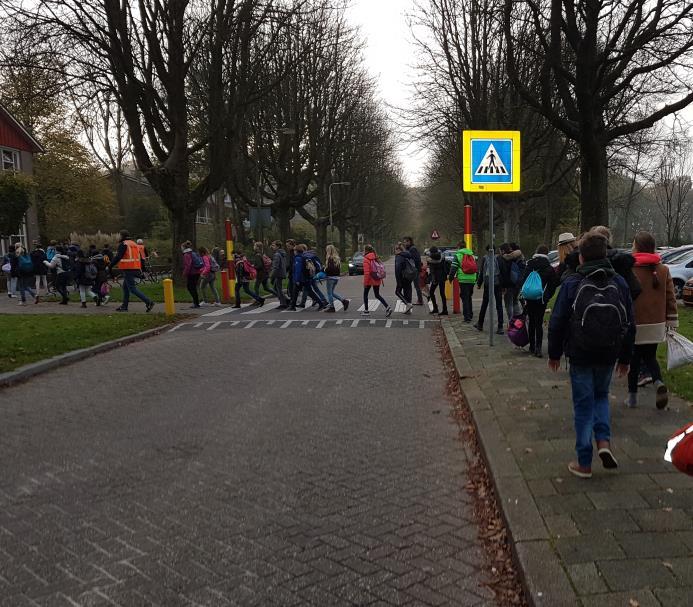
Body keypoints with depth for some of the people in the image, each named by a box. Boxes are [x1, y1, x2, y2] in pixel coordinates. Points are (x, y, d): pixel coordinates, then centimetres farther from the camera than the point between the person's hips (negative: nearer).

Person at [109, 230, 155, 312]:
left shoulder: (123, 244, -9)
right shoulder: (134, 244, 18)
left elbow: (118, 257, -15)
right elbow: (139, 257, 20)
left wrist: (110, 265, -7)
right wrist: (140, 269, 23)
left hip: (128, 269, -9)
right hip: (136, 269, 9)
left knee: (132, 288, -8)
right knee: (125, 287, 18)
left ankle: (148, 302, -19)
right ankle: (124, 306, 21)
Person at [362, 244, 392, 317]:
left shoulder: (366, 259, -13)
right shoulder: (376, 258, 7)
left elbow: (366, 272, -18)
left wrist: (365, 282, -13)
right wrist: (381, 280, 16)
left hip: (369, 280, -6)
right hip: (377, 280, 6)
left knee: (365, 294, 13)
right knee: (377, 295, 12)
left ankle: (366, 311, 18)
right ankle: (388, 307, -4)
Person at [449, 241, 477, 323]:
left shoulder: (458, 255, -1)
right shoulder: (472, 255, 17)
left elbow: (453, 268, -6)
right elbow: (476, 267, 21)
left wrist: (451, 277, 5)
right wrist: (476, 279, 27)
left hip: (463, 279, -5)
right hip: (472, 279, 5)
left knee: (465, 298, -2)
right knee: (469, 297, 19)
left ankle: (467, 316, -7)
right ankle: (470, 314, 23)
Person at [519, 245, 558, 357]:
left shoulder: (529, 265, -1)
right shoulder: (549, 268, -5)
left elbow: (522, 280, -2)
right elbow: (554, 285, -1)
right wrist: (548, 296, 10)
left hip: (529, 298, 2)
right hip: (542, 300, -1)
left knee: (531, 322, 13)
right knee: (539, 323, 1)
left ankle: (532, 347, 17)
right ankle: (538, 348, -10)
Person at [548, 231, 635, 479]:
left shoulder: (572, 284, -11)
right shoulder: (619, 283, -1)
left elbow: (557, 323, -8)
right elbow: (630, 325, 4)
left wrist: (554, 354, 5)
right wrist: (625, 358, 14)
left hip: (580, 356, -3)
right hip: (609, 356, 3)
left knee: (583, 404, 7)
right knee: (601, 395, 25)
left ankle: (584, 463, 11)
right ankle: (604, 440, 3)